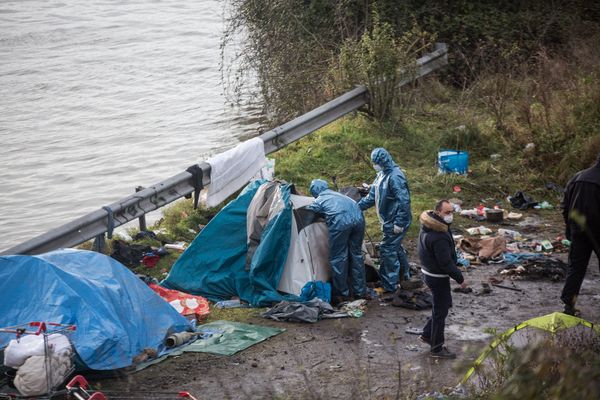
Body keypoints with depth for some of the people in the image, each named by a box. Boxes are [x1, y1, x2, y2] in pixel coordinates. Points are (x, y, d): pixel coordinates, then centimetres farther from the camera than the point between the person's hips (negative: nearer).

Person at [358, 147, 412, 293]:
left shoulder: (395, 177, -23)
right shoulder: (382, 175, 7)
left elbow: (404, 200, -26)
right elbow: (371, 197, 15)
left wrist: (399, 223, -25)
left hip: (395, 222, -10)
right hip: (389, 221, 10)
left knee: (387, 250, -5)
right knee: (396, 247, 23)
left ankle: (389, 285, 3)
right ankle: (405, 274, 41)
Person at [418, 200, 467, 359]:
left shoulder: (428, 226, 1)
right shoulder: (439, 237, -31)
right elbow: (446, 262, -27)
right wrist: (460, 279, -15)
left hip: (428, 272, 10)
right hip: (438, 278, -10)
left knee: (445, 304, 25)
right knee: (440, 311, 4)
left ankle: (427, 334, 35)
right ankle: (436, 349, 17)